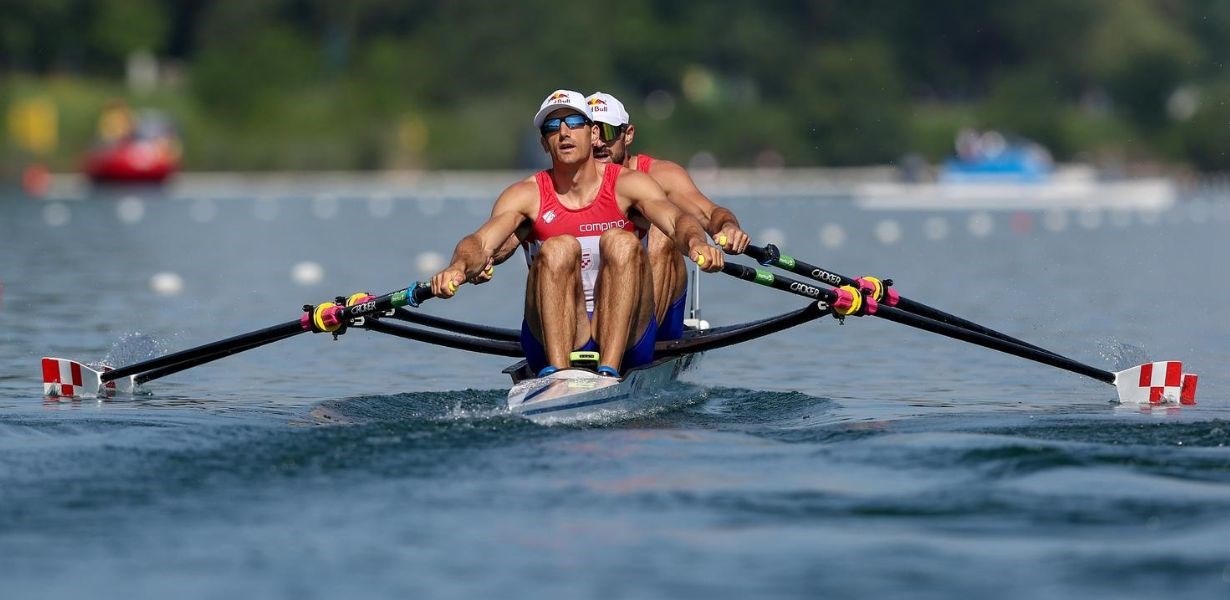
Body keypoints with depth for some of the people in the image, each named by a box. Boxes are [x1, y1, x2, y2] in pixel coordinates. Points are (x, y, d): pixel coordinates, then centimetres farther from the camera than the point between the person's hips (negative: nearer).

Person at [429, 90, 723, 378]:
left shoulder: (627, 185, 3)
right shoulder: (527, 195, 4)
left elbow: (676, 220, -16)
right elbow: (481, 241, -12)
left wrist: (696, 242, -40)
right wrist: (459, 267, -37)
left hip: (625, 339, 0)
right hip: (550, 338, 0)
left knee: (621, 243, -23)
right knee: (559, 248, -24)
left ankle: (609, 371, -38)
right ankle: (556, 373, -42)